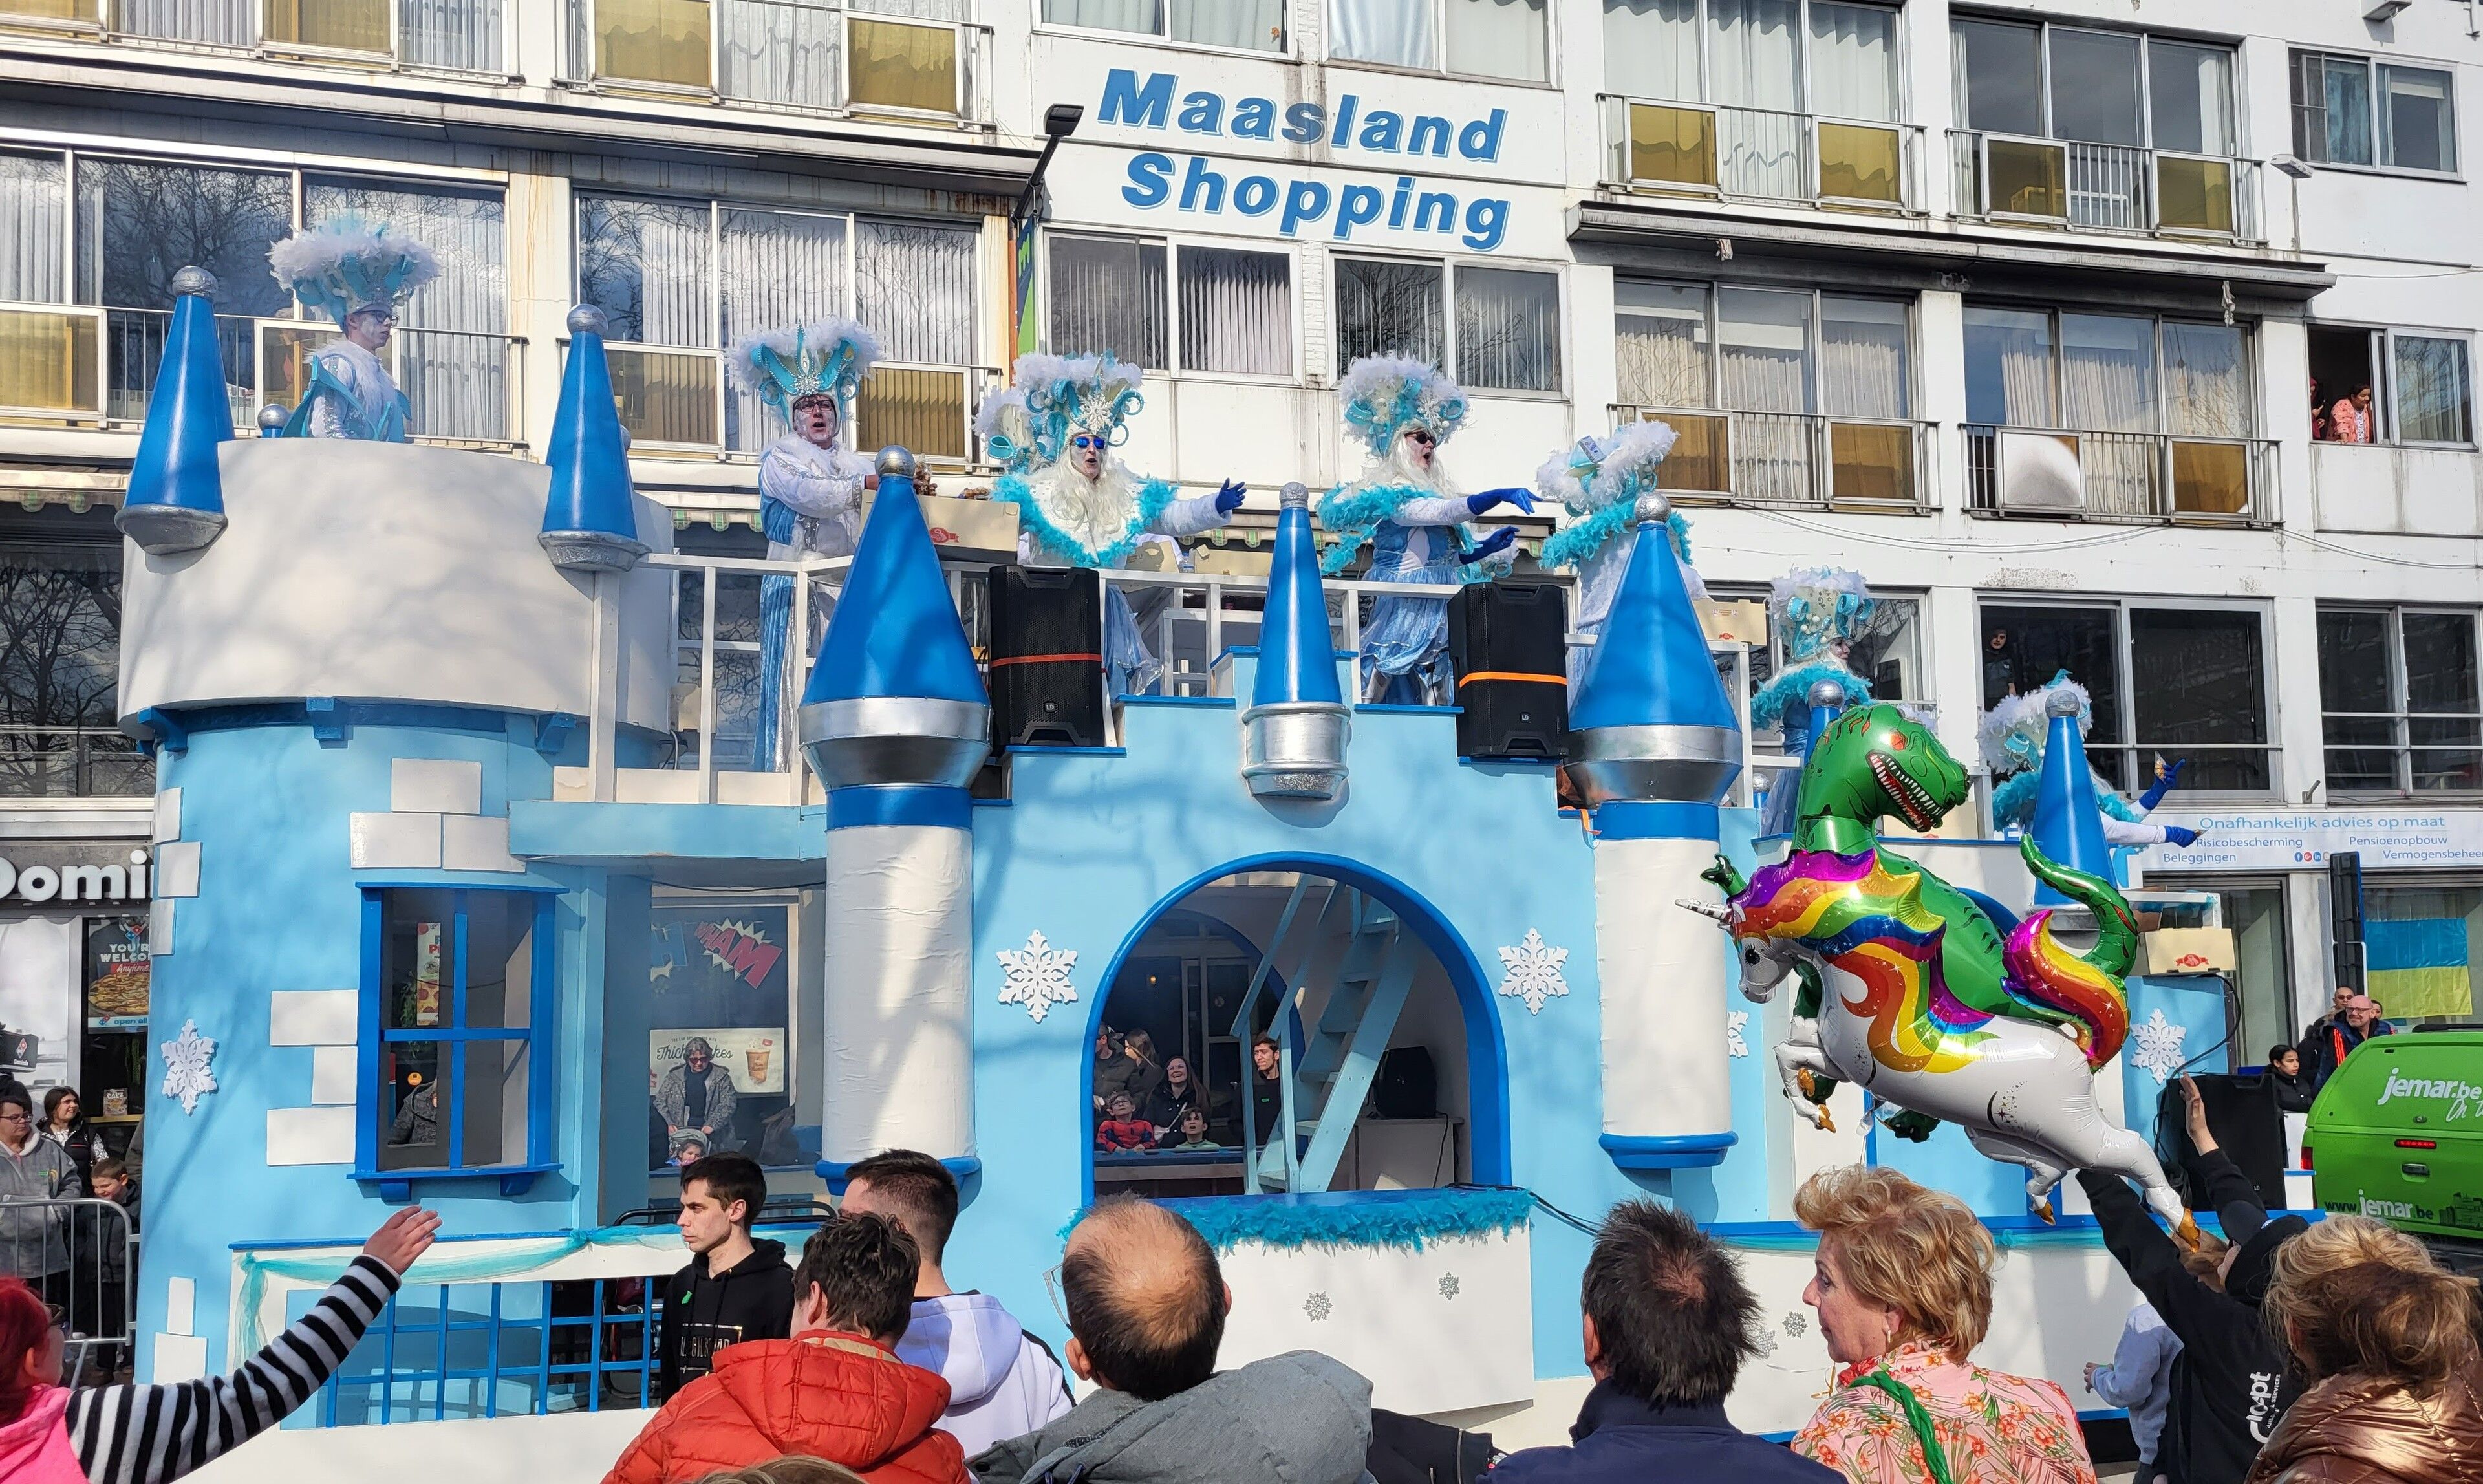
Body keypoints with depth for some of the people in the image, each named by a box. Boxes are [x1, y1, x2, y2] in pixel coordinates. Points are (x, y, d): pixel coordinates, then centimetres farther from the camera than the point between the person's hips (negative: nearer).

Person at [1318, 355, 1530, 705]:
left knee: (1435, 704, 2)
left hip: (1436, 613, 9)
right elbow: (1439, 512, -24)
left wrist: (1486, 548, 8)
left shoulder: (1428, 490, 20)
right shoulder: (1388, 493, -9)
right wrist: (1499, 496, -30)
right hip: (1407, 607, -9)